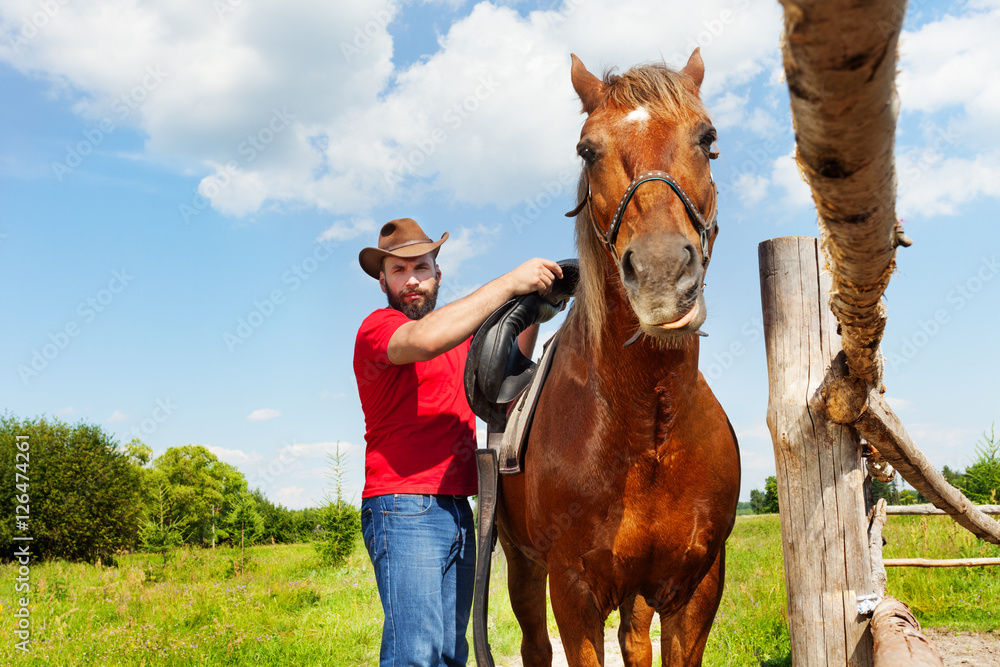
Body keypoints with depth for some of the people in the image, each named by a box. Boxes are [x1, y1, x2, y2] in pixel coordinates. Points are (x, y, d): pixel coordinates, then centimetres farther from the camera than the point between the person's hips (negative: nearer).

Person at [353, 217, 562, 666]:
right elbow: (425, 340, -26)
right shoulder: (378, 327, -4)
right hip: (405, 510, -8)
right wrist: (509, 283, -22)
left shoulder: (458, 332, 20)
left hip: (457, 511, 8)